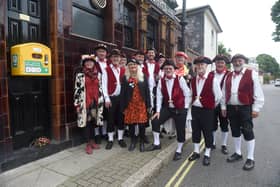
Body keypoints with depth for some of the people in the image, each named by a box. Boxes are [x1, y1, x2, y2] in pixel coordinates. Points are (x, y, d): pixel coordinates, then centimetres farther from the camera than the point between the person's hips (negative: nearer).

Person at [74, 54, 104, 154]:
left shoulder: (98, 74, 9)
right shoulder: (80, 75, -1)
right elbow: (77, 90, -3)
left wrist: (101, 101, 9)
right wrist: (77, 104, -6)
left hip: (95, 102, 3)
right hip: (85, 102, -3)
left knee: (93, 121, 10)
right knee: (86, 121, 1)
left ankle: (92, 141, 25)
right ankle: (88, 144, 12)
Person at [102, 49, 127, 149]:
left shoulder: (123, 70, 9)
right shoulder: (106, 70, -2)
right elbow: (104, 85, -7)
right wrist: (107, 98, -13)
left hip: (121, 97, 3)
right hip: (111, 98, -3)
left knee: (121, 118, 10)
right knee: (111, 119, 4)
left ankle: (120, 138, 24)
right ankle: (110, 140, 17)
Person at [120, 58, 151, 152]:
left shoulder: (143, 77, 4)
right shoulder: (125, 78, 3)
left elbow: (147, 91, 3)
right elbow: (122, 93, 1)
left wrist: (148, 105, -2)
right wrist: (123, 107, -2)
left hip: (141, 104, 0)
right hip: (130, 105, 0)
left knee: (142, 124, 2)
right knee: (131, 124, 7)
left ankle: (142, 142, 22)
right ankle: (133, 141, 27)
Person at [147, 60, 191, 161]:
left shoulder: (180, 79, -13)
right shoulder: (161, 81, -2)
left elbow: (187, 94, -6)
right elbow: (159, 96, 0)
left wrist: (185, 107, -5)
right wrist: (158, 110, -1)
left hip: (180, 109, -3)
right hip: (167, 108, 4)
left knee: (180, 130, 4)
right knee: (155, 121, -2)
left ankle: (178, 151, 27)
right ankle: (156, 144, 20)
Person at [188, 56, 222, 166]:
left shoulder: (212, 79, -10)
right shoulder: (193, 80, 5)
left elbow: (218, 96, -5)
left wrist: (211, 106, 4)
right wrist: (195, 103, 12)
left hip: (207, 110, -5)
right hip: (195, 109, 5)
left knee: (207, 132, 6)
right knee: (195, 131, 14)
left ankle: (207, 155, 24)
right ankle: (196, 152, 31)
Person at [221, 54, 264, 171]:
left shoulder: (251, 74, -4)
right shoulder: (228, 76, 9)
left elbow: (258, 93, -6)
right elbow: (224, 93, 12)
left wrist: (256, 108, -10)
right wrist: (223, 107, 8)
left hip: (245, 108, -4)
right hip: (231, 108, 5)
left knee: (248, 132, 0)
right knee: (235, 131, 14)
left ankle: (250, 158, 15)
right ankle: (238, 153, 31)